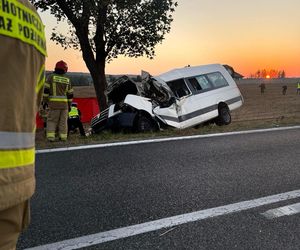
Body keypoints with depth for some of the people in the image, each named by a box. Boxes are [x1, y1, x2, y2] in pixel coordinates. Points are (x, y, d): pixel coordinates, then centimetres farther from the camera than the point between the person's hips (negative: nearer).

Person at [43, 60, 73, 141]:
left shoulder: (51, 77, 1)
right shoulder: (67, 79, 11)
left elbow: (46, 90, -5)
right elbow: (70, 94, 12)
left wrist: (45, 101, 1)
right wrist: (69, 105, 19)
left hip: (54, 103, -2)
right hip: (64, 103, 2)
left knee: (52, 120, 0)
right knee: (63, 121, 7)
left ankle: (50, 136, -10)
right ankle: (63, 136, 6)